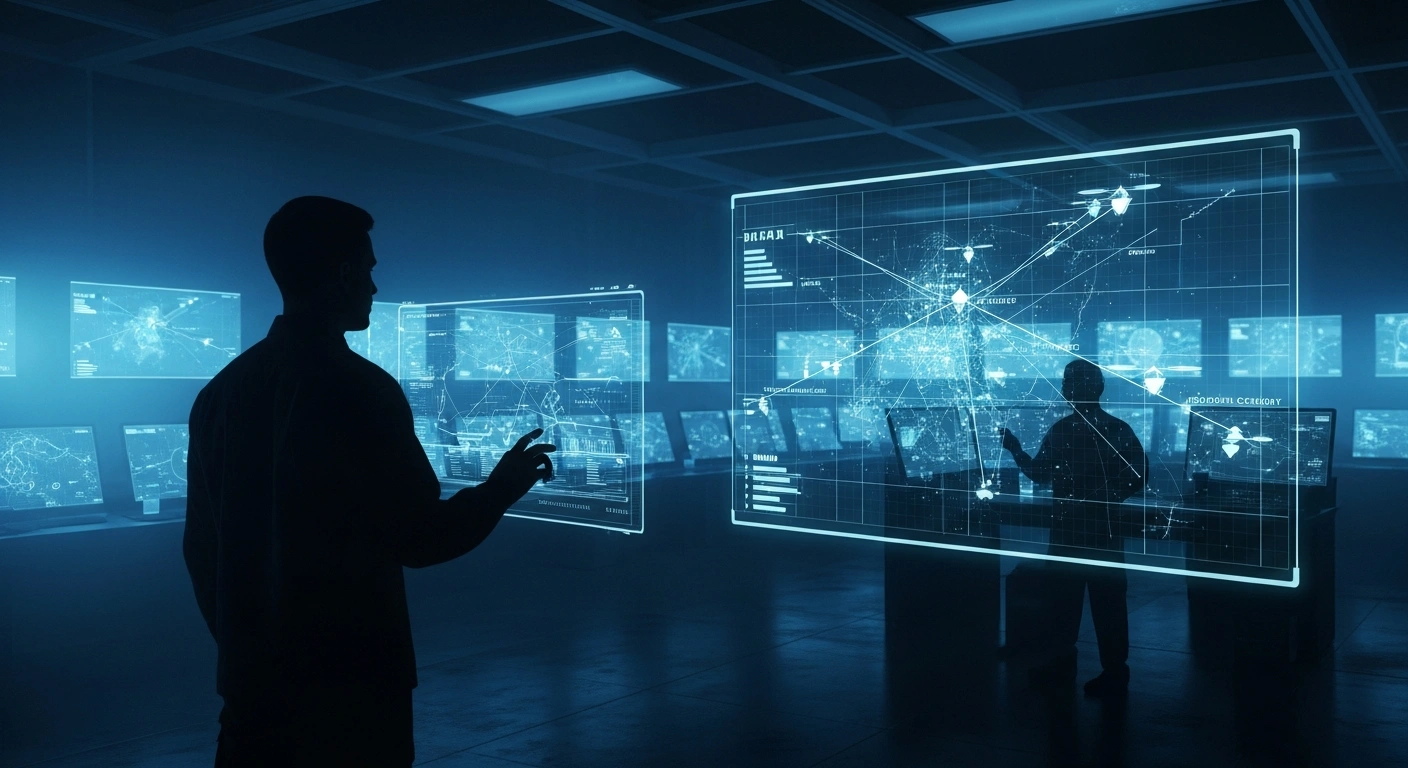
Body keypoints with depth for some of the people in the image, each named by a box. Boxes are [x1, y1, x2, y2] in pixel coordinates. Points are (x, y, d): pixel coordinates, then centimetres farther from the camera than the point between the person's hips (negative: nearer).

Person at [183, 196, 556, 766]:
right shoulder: (360, 389, -17)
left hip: (252, 678, 6)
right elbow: (419, 539, -15)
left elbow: (201, 545, 10)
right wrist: (503, 487, 2)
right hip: (348, 681, -6)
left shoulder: (220, 391, 4)